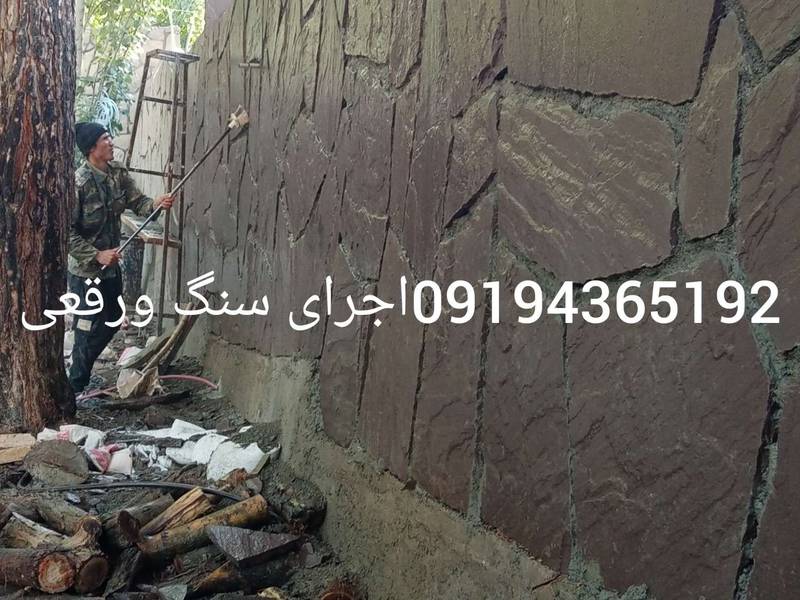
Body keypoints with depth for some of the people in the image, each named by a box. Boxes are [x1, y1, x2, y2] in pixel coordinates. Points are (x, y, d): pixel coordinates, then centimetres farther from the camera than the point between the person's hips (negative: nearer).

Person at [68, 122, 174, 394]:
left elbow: (137, 202, 0)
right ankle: (75, 388, 18)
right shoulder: (78, 182, -22)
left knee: (112, 322, 19)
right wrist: (96, 256, -25)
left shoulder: (118, 172, 0)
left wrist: (156, 203, -21)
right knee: (90, 328, 0)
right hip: (86, 270, -8)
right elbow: (66, 231, -22)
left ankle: (80, 373, 39)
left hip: (111, 266, 8)